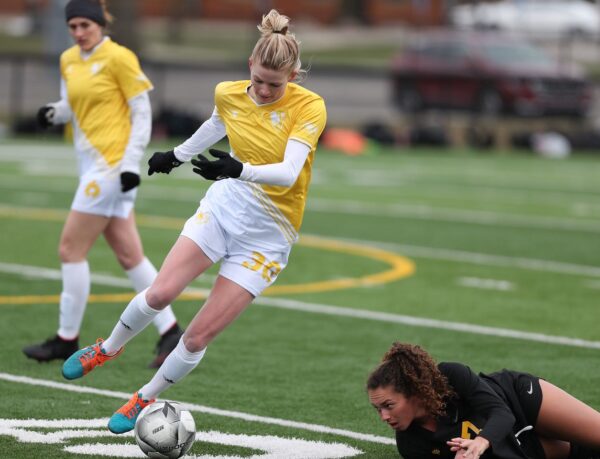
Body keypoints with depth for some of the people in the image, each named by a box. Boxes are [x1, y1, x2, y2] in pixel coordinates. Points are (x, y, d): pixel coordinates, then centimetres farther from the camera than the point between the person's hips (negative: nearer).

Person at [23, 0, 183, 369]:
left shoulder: (118, 58, -10)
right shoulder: (69, 61, 12)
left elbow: (143, 113, -9)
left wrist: (131, 163, -16)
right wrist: (54, 113, -1)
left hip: (112, 165, -8)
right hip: (92, 164, 8)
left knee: (71, 249, -6)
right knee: (129, 256, 7)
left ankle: (68, 339, 3)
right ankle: (170, 333, 10)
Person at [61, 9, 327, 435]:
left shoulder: (309, 106, -17)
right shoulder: (228, 94, -3)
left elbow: (288, 172, -29)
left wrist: (240, 170, -46)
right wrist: (177, 154, 36)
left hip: (269, 232, -3)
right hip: (225, 205, 3)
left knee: (200, 336, -6)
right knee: (160, 293, -14)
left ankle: (145, 399, 18)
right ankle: (107, 348, 16)